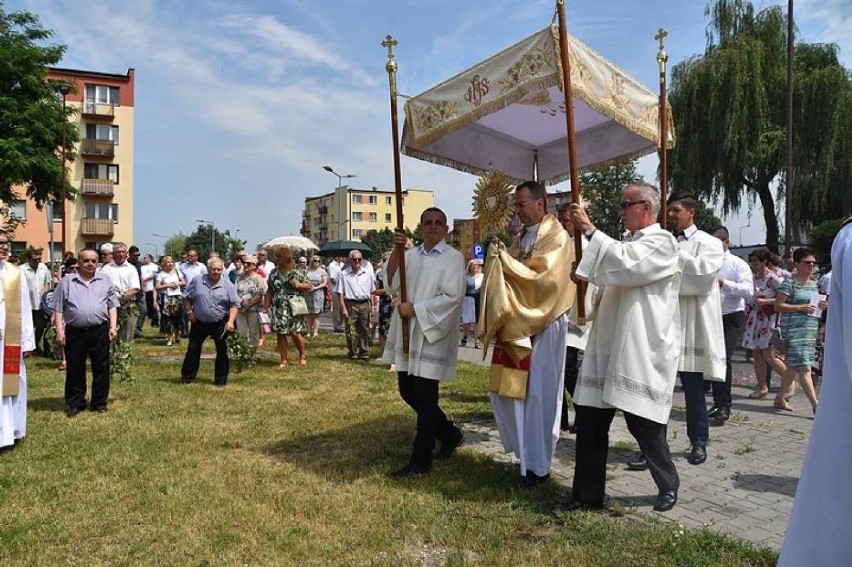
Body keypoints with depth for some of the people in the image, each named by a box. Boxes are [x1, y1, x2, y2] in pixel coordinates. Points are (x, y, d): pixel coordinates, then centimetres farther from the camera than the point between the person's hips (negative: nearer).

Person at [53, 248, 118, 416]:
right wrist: (59, 330, -4)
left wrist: (113, 326, -1)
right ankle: (75, 403, 21)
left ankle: (99, 402, 18)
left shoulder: (105, 280, 8)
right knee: (75, 369, 8)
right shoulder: (67, 281, 5)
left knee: (101, 368, 5)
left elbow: (112, 305, 8)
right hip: (74, 332, 0)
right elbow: (59, 308, 4)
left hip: (99, 331, 1)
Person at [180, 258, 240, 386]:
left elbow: (234, 305, -6)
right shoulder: (197, 280, -3)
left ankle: (221, 380, 13)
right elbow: (186, 298, 6)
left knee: (222, 351, 1)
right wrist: (189, 312, -4)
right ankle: (187, 377, 21)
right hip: (199, 323, 1)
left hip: (220, 324, -1)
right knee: (193, 349, 8)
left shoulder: (228, 285, -5)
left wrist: (231, 321, -17)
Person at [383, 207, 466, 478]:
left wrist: (415, 309, -16)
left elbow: (452, 297, -15)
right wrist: (397, 250, -12)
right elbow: (391, 284, -2)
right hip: (407, 334, 7)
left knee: (424, 398, -2)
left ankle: (420, 460, 12)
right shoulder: (410, 256, 12)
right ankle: (450, 434, 32)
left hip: (433, 334, -7)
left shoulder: (453, 258, -6)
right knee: (407, 392, 13)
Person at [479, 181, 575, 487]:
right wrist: (498, 260, -2)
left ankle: (537, 465, 14)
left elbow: (542, 278, -21)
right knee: (505, 391, 10)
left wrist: (504, 259, -15)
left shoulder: (556, 237, -9)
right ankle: (525, 452, 28)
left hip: (542, 328, -8)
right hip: (515, 324, 8)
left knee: (537, 395, 0)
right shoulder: (520, 237, 14)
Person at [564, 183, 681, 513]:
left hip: (641, 350, -8)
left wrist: (589, 230, -18)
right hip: (608, 345, 8)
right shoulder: (628, 244, 21)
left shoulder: (661, 242, -6)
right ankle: (587, 494, 15)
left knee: (641, 421, 2)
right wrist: (585, 275, 15)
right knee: (589, 420, 4)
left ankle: (668, 485, 27)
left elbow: (625, 264, -23)